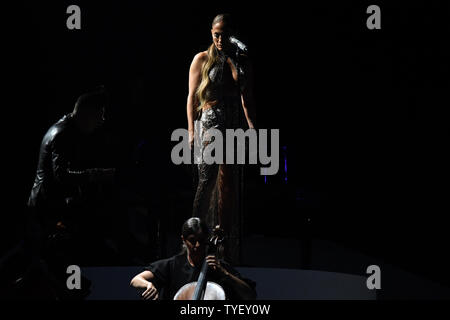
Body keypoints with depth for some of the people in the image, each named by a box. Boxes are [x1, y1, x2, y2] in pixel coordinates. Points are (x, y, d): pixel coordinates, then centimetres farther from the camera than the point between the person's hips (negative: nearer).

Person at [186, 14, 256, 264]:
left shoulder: (243, 62, 13)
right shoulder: (202, 59, 3)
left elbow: (247, 99, 16)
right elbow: (192, 97, 1)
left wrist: (253, 127, 5)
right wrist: (191, 131, -8)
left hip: (234, 125, 4)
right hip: (209, 120, -4)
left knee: (229, 183, 5)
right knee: (208, 176, -20)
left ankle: (226, 241, 11)